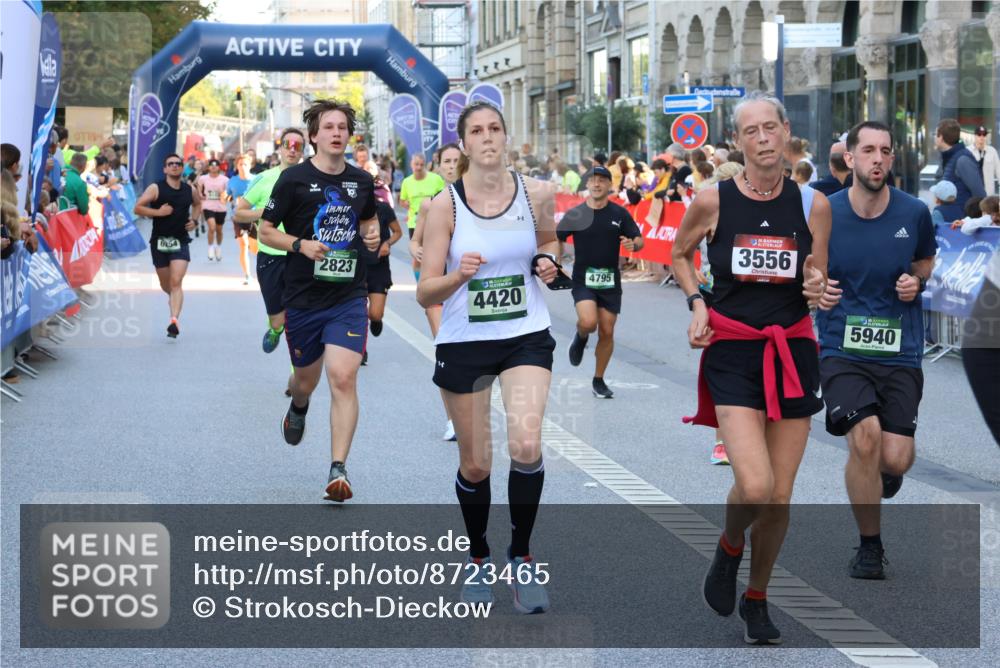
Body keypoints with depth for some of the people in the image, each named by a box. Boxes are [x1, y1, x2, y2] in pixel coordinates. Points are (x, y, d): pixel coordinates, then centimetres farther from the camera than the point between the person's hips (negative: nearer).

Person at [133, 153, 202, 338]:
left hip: (180, 241, 0)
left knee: (176, 282, -15)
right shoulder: (156, 188, -6)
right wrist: (158, 212, -20)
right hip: (159, 240, 0)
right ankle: (175, 298, 47)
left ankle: (174, 320, -23)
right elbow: (137, 208, -10)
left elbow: (197, 204, 26)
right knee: (165, 284, 13)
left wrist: (194, 219, 9)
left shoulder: (190, 190, 3)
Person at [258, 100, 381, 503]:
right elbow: (266, 230, 0)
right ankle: (298, 408, 55)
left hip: (349, 297, 1)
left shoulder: (362, 181, 6)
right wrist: (300, 245, -17)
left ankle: (338, 470, -14)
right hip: (302, 298, -1)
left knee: (343, 378, -16)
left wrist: (372, 235, 1)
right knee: (307, 377, 16)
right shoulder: (294, 179, -5)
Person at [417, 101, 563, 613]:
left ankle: (521, 555, 0)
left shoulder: (537, 194, -3)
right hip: (464, 342, 0)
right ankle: (478, 557, 34)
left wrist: (546, 262, -4)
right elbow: (425, 293, -9)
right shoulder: (445, 205, -8)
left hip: (526, 336, 0)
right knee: (475, 465, 8)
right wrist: (459, 275, -29)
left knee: (526, 445, -21)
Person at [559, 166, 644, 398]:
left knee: (606, 332, 3)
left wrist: (633, 244, -18)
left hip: (610, 280, 2)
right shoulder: (575, 214, -1)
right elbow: (555, 240, 6)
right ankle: (581, 337, 14)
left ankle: (598, 380, 19)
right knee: (588, 322, -24)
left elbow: (639, 240, 4)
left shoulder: (619, 213, 2)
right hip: (583, 279, -2)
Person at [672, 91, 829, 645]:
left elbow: (818, 282, 12)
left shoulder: (813, 204, 1)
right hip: (733, 352, -2)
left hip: (793, 350, 2)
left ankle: (756, 598, 27)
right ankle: (728, 549, 15)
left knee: (779, 497, 4)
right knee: (754, 486, -19)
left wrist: (816, 287, -11)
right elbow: (679, 255, 15)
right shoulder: (713, 201, -3)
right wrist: (696, 303, -1)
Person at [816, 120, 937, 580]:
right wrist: (817, 292, -10)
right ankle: (869, 546, 1)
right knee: (864, 438, -21)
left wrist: (916, 281, -2)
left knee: (895, 459, -8)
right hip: (842, 349, -1)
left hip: (900, 352, 1)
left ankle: (884, 470, 35)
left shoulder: (914, 213, -1)